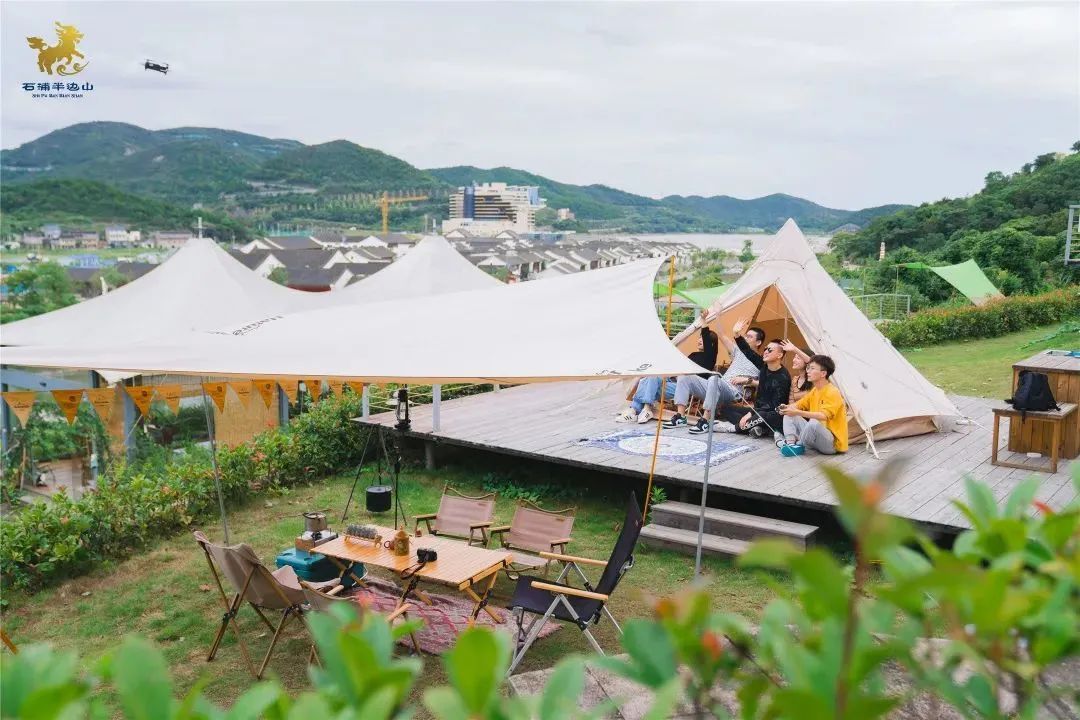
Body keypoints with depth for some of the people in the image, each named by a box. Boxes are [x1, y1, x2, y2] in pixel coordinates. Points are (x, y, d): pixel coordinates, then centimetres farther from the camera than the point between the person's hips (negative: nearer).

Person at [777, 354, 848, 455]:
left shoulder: (832, 392, -17)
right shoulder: (814, 390, 11)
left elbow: (824, 416, -31)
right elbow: (798, 405, 13)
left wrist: (798, 412, -39)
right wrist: (787, 408, -12)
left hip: (833, 443, -9)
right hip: (816, 436, 9)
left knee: (814, 423, -38)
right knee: (789, 414, 6)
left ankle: (798, 445, -12)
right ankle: (790, 442, -16)